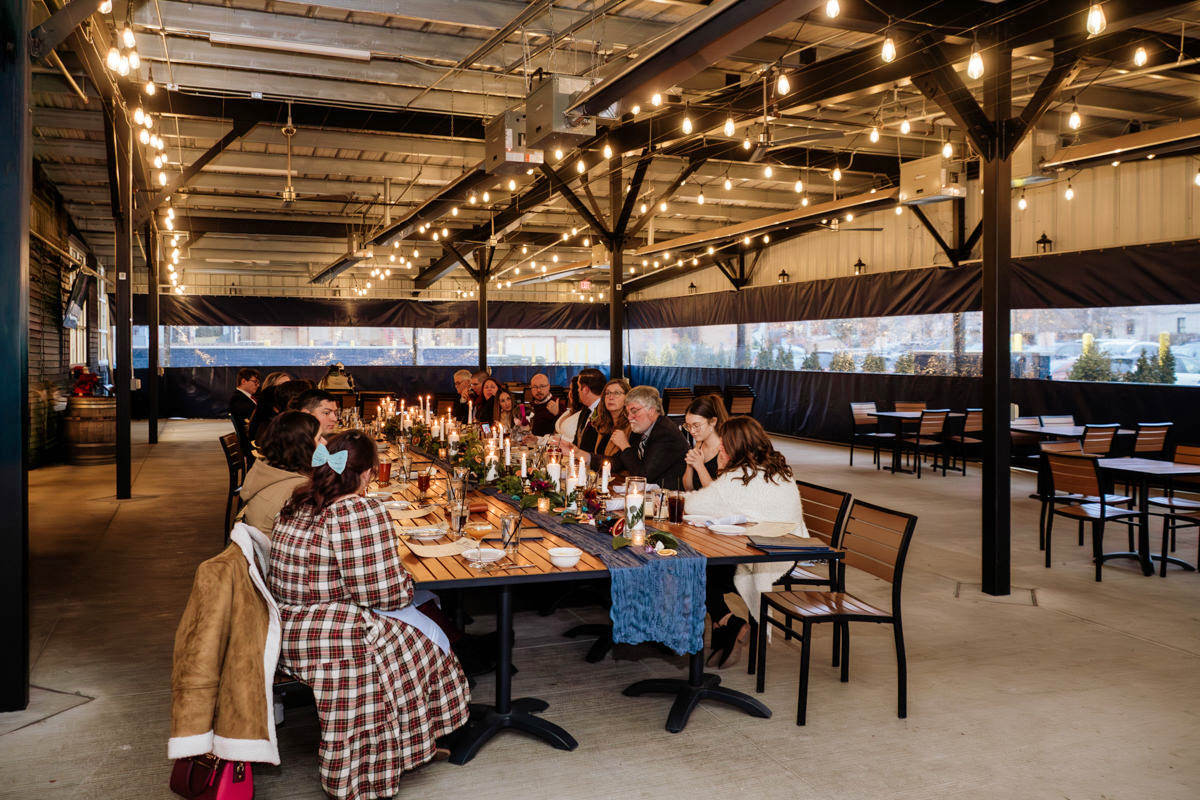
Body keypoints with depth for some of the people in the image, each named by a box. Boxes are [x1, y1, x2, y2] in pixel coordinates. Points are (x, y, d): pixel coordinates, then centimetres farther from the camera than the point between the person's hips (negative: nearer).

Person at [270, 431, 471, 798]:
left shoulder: (297, 503, 6)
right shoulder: (362, 511, -20)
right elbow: (386, 593, -18)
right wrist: (407, 582, 4)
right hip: (325, 640, -9)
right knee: (429, 637, 8)